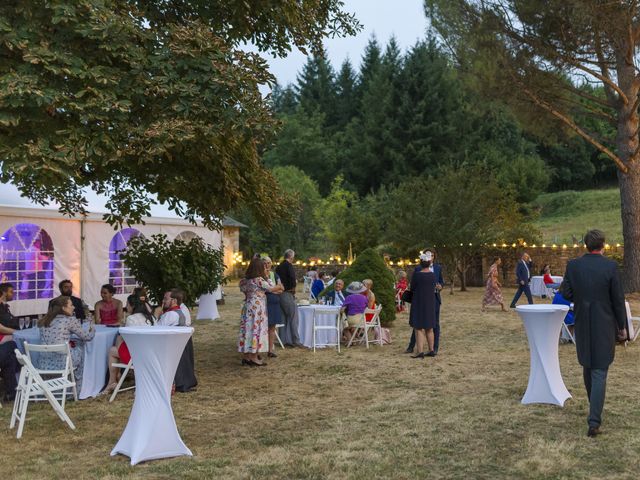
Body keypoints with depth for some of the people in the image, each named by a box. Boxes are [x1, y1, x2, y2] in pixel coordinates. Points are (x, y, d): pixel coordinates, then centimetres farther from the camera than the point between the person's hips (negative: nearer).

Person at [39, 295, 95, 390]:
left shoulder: (43, 321, 11)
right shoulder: (70, 320, -3)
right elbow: (87, 337, 5)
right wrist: (92, 327, 24)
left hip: (43, 364, 5)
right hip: (61, 364, -5)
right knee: (79, 348, 24)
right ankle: (77, 388, 33)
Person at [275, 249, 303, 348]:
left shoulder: (278, 267, 13)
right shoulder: (289, 266, -11)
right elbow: (292, 278, -25)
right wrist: (293, 288, -11)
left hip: (279, 294, 8)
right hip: (288, 294, -8)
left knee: (285, 318, 13)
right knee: (293, 318, -4)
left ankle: (287, 340, 14)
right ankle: (296, 340, -5)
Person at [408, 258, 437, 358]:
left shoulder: (416, 275, -15)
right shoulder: (433, 275, -1)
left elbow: (412, 288, -4)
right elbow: (434, 288, 8)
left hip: (418, 303, -5)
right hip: (430, 303, 5)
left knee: (418, 328, -1)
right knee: (429, 328, 16)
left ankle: (420, 351, -7)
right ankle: (431, 350, 19)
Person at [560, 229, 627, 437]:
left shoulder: (573, 265, -5)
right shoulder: (610, 266, -12)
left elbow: (566, 293, -1)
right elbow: (618, 299, -8)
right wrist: (622, 326, 4)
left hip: (582, 324, 3)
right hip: (604, 325, -3)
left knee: (588, 366, 21)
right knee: (599, 371, -2)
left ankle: (595, 407, 37)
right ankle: (594, 421, -9)